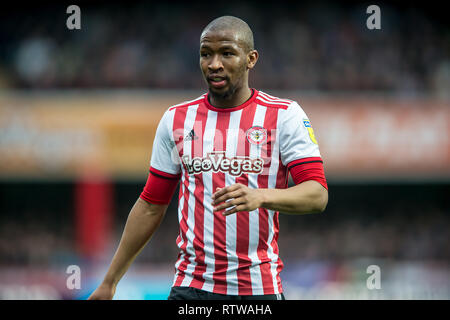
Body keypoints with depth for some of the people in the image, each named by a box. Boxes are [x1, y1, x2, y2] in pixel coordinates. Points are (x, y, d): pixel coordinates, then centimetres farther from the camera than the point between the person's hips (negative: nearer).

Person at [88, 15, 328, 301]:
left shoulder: (284, 115, 0)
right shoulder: (176, 119, 9)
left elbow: (317, 195, -9)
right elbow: (151, 206, 14)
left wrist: (261, 197, -28)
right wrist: (110, 282, 13)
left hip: (260, 287, -2)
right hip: (191, 287, 2)